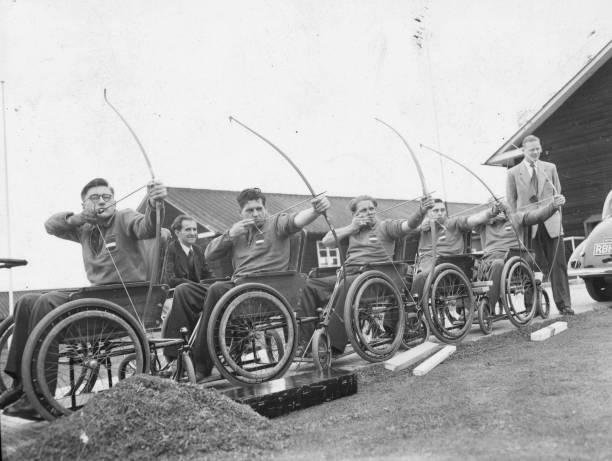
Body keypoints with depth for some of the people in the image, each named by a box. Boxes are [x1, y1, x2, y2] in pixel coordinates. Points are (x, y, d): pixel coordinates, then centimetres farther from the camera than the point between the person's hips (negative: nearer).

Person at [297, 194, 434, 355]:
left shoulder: (385, 226, 10)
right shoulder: (353, 229, 24)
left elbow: (408, 225, -8)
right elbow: (326, 241, 14)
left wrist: (421, 211, -29)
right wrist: (351, 228, 5)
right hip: (348, 274, 6)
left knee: (349, 285, -39)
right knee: (310, 285, -14)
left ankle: (334, 345, -37)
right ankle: (305, 341, -14)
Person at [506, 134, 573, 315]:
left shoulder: (550, 168, 11)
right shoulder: (513, 173, 2)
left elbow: (557, 194, 15)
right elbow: (511, 201, 5)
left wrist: (557, 217, 6)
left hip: (551, 224, 3)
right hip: (529, 226, -2)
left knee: (558, 264, 2)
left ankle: (563, 303, 9)